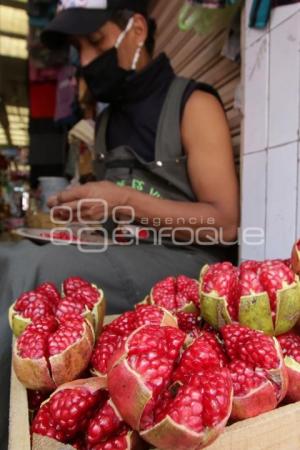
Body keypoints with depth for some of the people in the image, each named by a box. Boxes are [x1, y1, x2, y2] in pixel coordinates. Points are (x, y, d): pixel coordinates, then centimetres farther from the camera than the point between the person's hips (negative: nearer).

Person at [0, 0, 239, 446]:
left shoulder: (193, 104, -4)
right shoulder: (107, 119, 17)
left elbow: (224, 224, -11)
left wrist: (126, 202, -19)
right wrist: (84, 208, 2)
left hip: (184, 261, -7)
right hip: (120, 256, 7)